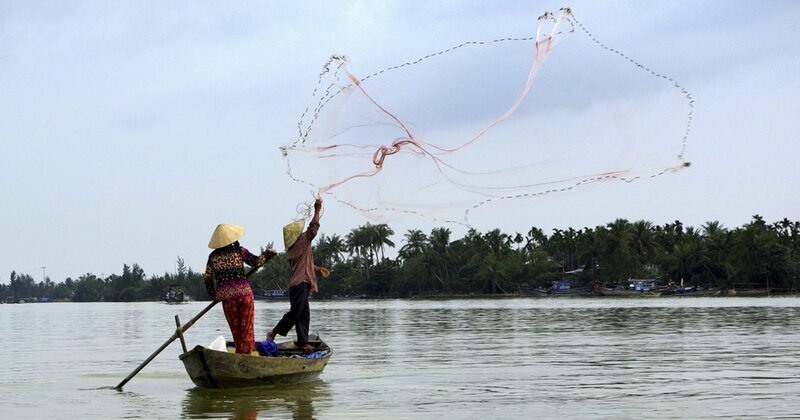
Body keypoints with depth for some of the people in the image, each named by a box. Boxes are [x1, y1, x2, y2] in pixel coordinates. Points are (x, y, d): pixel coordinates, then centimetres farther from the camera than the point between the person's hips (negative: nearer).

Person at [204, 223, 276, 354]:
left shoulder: (213, 256, 6)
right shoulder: (239, 251, -1)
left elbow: (207, 277, 7)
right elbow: (256, 262, 2)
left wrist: (213, 294, 19)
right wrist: (268, 253, 19)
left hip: (226, 295, 2)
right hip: (244, 292, -2)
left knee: (235, 327, 11)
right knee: (247, 326, 3)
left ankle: (240, 351, 13)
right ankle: (249, 350, 0)